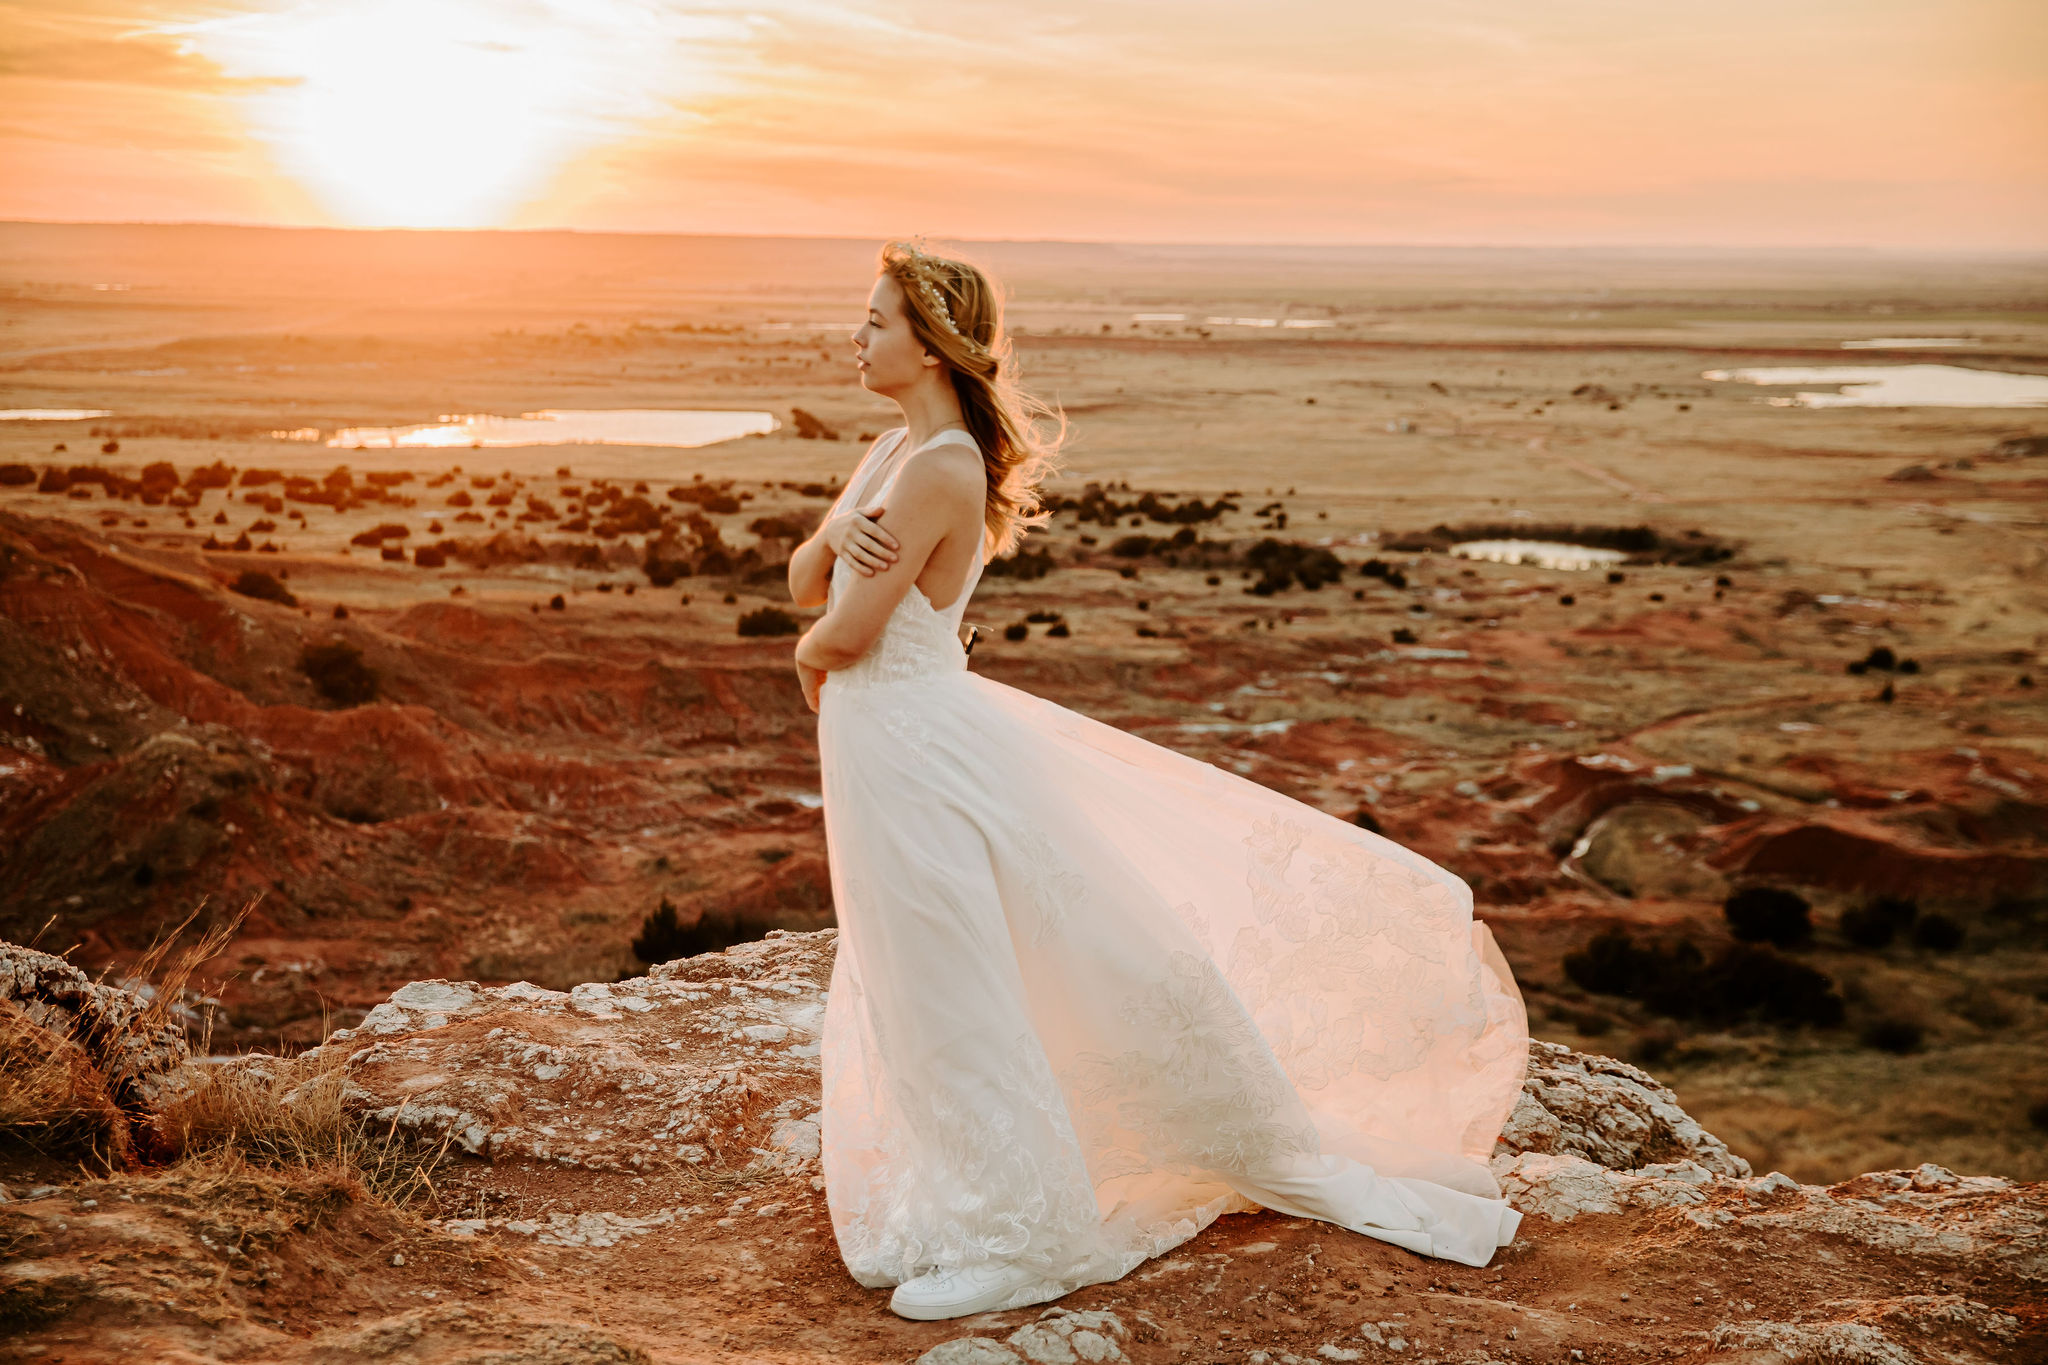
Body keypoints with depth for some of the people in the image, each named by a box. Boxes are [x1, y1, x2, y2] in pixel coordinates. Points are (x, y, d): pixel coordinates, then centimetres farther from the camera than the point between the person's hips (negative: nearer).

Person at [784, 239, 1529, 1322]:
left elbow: (848, 632, -21)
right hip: (875, 738, 10)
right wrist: (839, 534, -14)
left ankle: (1014, 1238, 18)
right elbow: (804, 584, 9)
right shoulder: (895, 449, 9)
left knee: (951, 991, 1)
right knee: (915, 981, 21)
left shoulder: (940, 468, -21)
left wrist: (810, 655, 2)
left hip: (918, 745, -10)